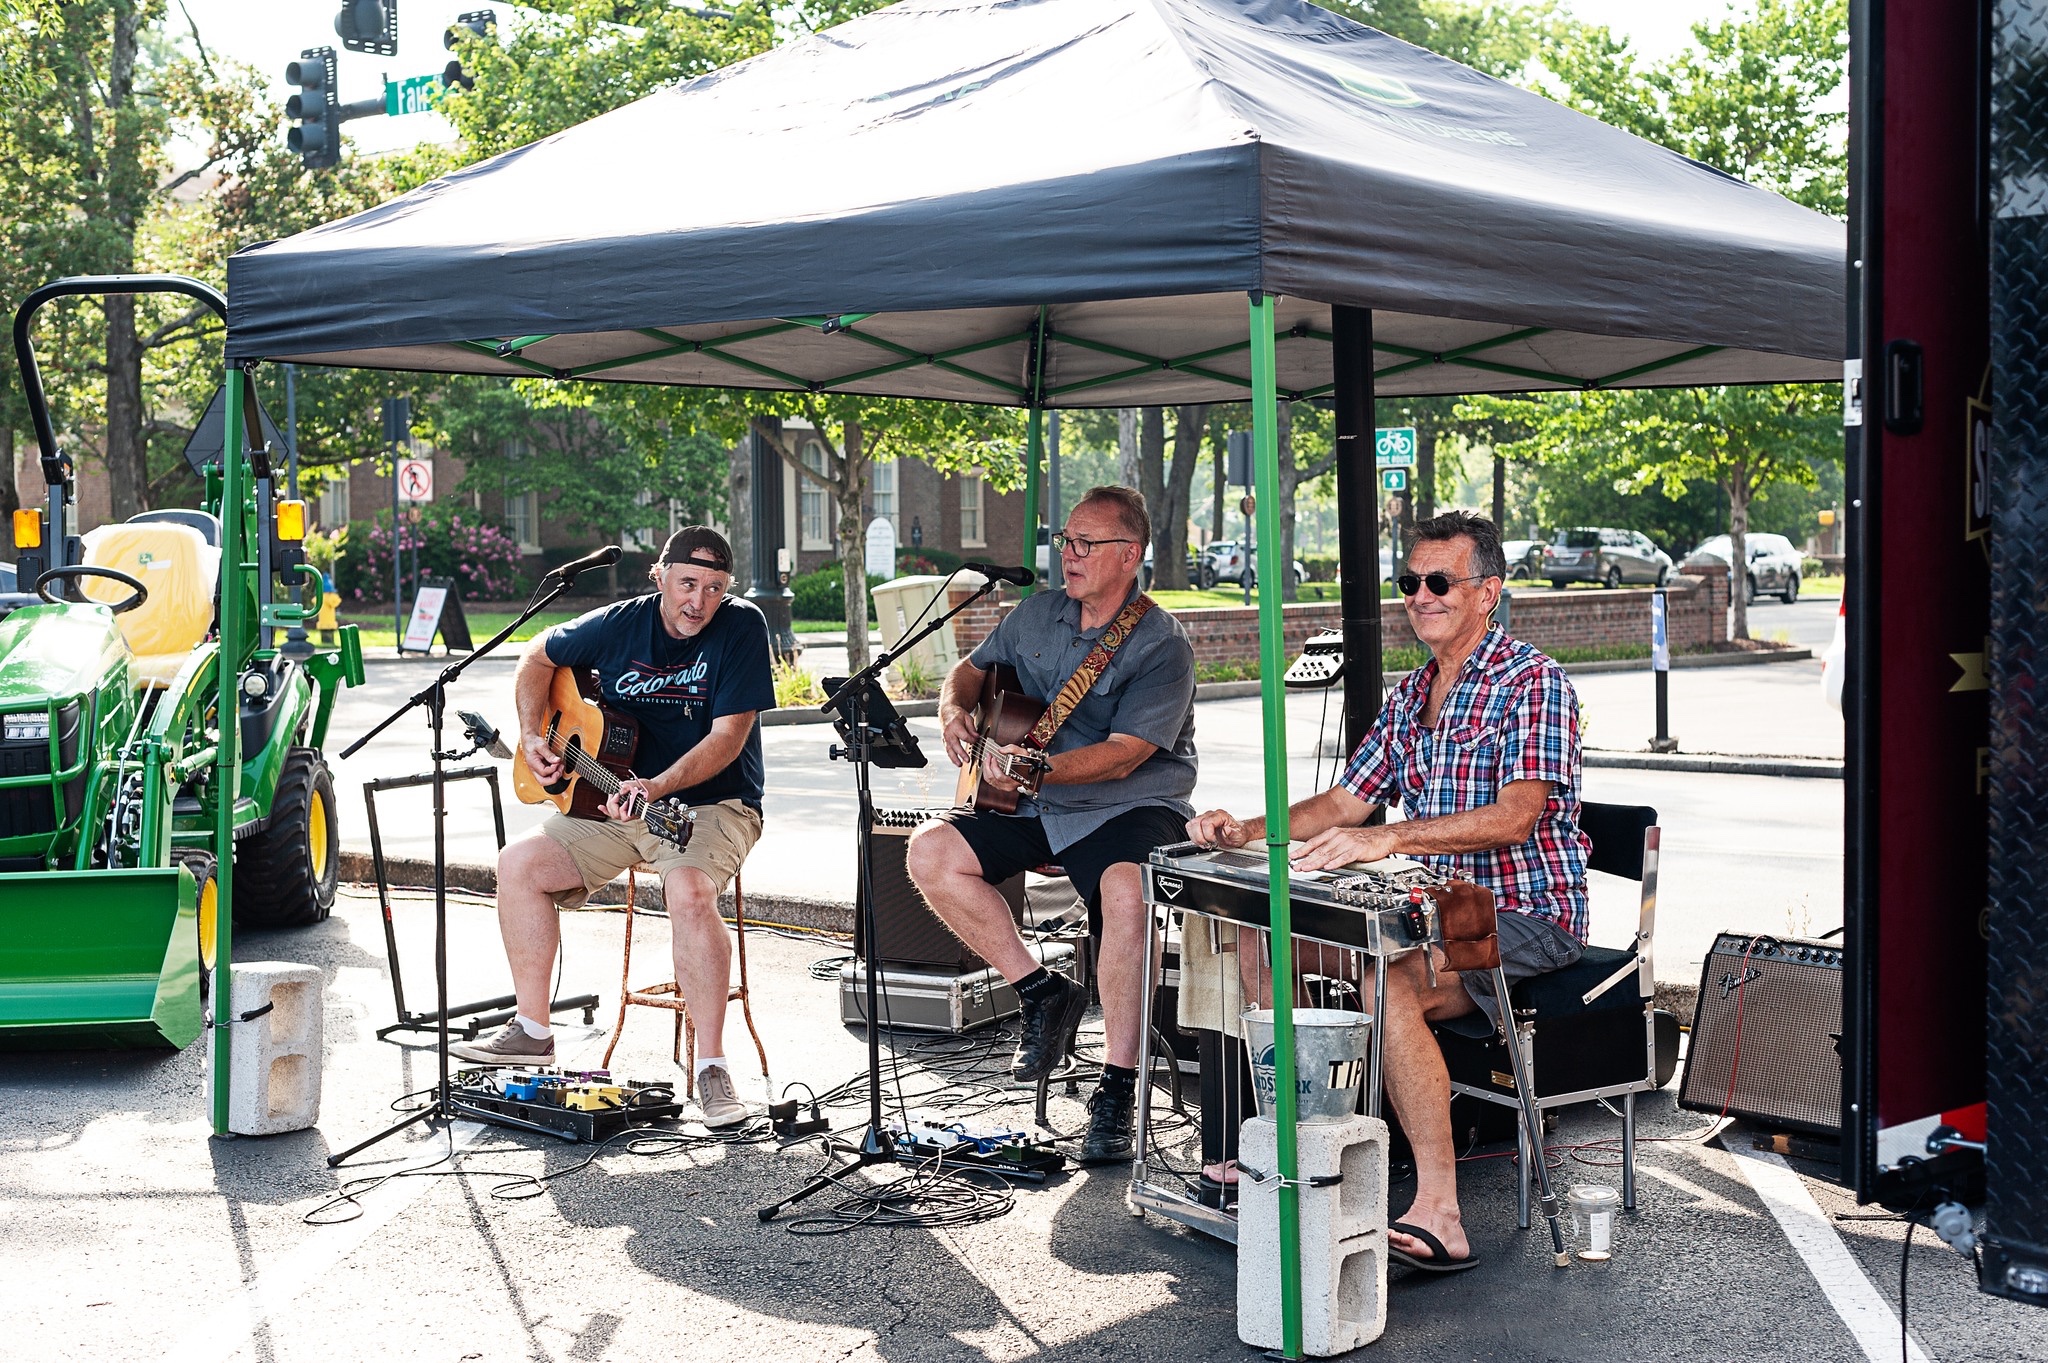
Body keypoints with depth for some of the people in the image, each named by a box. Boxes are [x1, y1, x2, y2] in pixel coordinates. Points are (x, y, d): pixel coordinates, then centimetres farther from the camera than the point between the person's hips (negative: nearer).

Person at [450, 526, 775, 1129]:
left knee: (689, 891, -35)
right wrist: (531, 736, 1)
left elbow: (728, 737, -19)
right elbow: (538, 657, 16)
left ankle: (711, 1066, -26)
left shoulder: (742, 627, -13)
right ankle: (532, 1031, 6)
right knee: (519, 864, -7)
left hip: (711, 804, -5)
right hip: (613, 800, 5)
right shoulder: (621, 624, -1)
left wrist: (656, 787, -32)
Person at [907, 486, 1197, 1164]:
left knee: (1128, 887, -37)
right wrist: (955, 712, -1)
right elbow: (971, 669, 22)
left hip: (1131, 807, -6)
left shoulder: (1161, 646, -12)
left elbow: (1125, 752, -22)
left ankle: (1117, 1089, -27)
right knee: (931, 852, -14)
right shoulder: (1037, 614, 8)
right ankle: (1041, 991, -2)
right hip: (1031, 806, 6)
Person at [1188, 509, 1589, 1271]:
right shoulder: (1411, 695, 15)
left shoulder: (1533, 682, -11)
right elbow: (1344, 803, 15)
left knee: (1384, 981, -32)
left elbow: (1517, 814, -25)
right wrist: (1248, 832, -2)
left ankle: (1436, 1213, -33)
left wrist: (1387, 839, -35)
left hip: (1528, 915, -8)